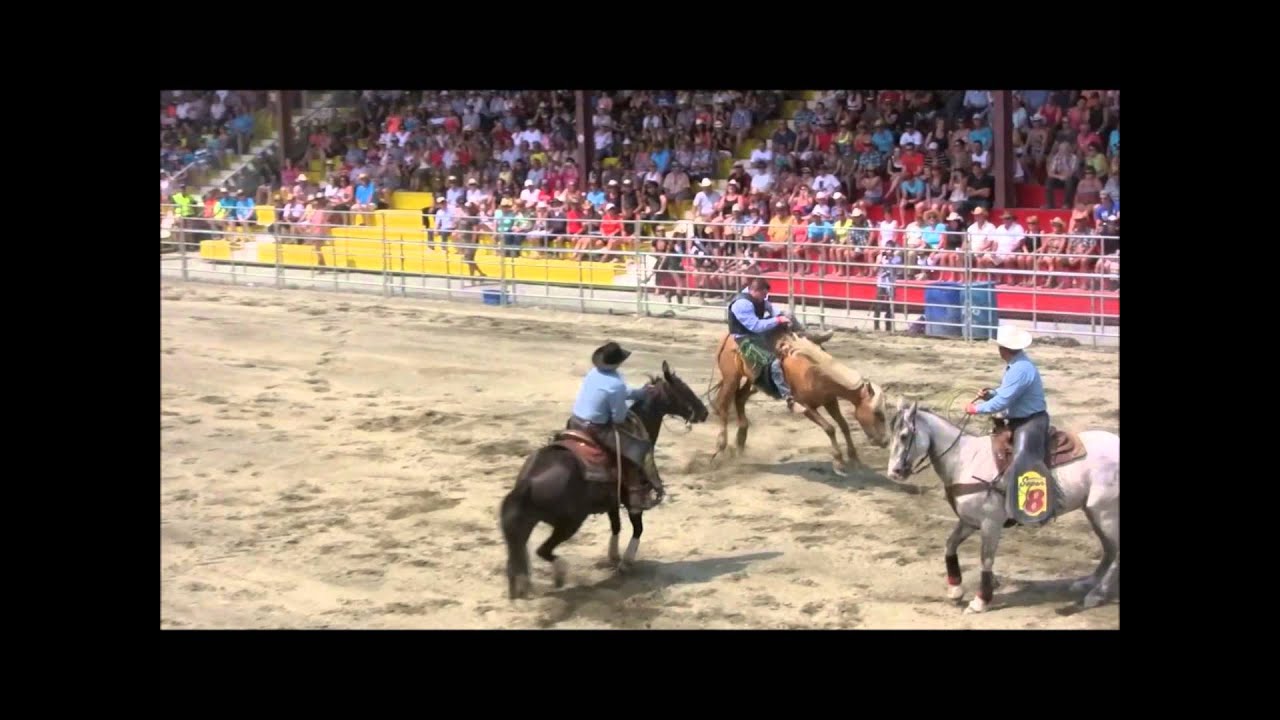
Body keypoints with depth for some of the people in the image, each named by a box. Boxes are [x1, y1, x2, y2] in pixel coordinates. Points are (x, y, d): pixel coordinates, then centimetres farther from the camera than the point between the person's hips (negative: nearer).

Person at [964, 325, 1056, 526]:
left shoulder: (1020, 369, -24)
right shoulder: (1015, 365, 9)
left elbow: (1003, 401, -24)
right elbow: (1006, 392, 21)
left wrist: (977, 408, -12)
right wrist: (990, 394, 0)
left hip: (1031, 422, -11)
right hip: (1018, 420, 11)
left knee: (1022, 461, -24)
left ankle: (1037, 509, -29)